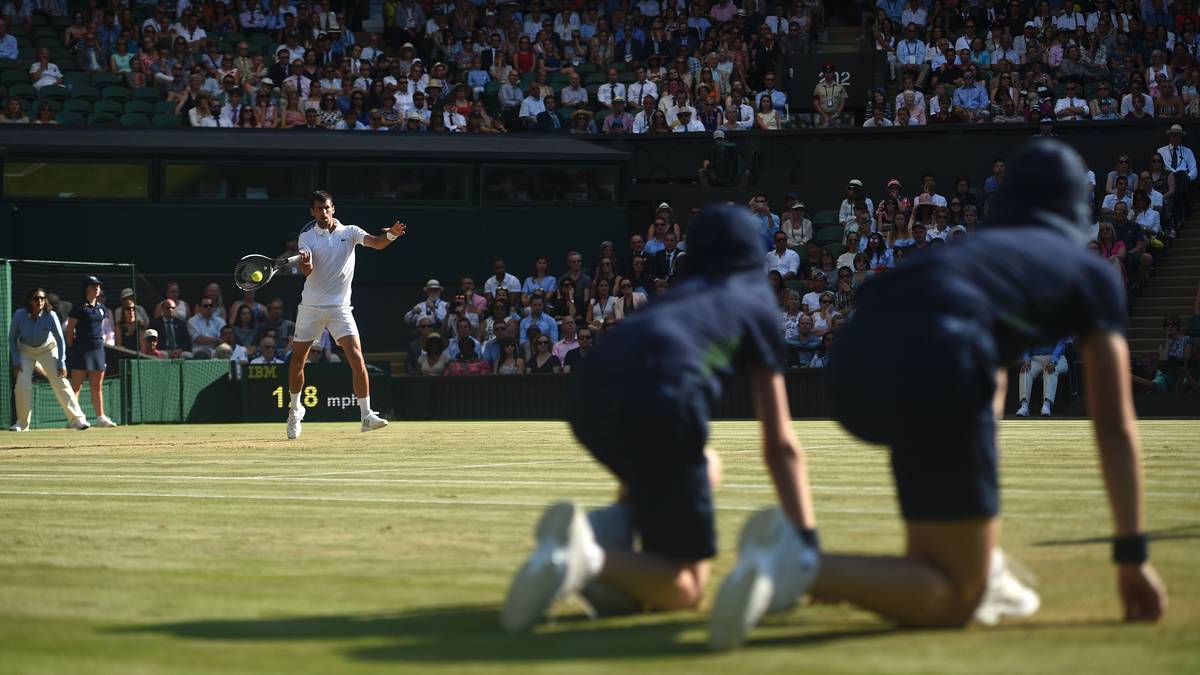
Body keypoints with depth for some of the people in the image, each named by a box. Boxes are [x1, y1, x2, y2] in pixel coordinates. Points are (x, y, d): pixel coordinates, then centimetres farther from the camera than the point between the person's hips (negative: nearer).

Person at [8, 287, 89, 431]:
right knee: (22, 384, -13)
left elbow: (60, 340, -16)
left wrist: (61, 364, -20)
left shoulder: (50, 316, -25)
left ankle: (77, 419, -9)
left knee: (60, 383, -11)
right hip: (25, 351, 1)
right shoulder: (19, 315, -23)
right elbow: (12, 339, -9)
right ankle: (22, 423, 2)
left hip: (47, 350, -1)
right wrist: (16, 361, -14)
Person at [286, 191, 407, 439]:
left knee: (357, 358, -15)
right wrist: (305, 264, -38)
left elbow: (376, 243, -13)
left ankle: (366, 415, -15)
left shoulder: (349, 232, 3)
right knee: (298, 361, 6)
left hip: (339, 307, 0)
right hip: (311, 306, 1)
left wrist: (391, 234, -34)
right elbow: (306, 271, -13)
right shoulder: (307, 236, 0)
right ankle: (295, 409, 29)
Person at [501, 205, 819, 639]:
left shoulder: (676, 297, 37)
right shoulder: (757, 302, 24)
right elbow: (780, 445, 17)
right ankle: (587, 557, -25)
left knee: (706, 467, 35)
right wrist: (807, 543, 18)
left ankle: (611, 529, 6)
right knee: (685, 589, 6)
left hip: (586, 396, 6)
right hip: (663, 399, -6)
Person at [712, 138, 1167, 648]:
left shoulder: (979, 245, 39)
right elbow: (1115, 428, 19)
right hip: (934, 370, -7)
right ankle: (795, 570, -22)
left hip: (851, 372, 7)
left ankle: (981, 572, 27)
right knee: (952, 601, 1)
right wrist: (1132, 555, 23)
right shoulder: (1092, 274, 24)